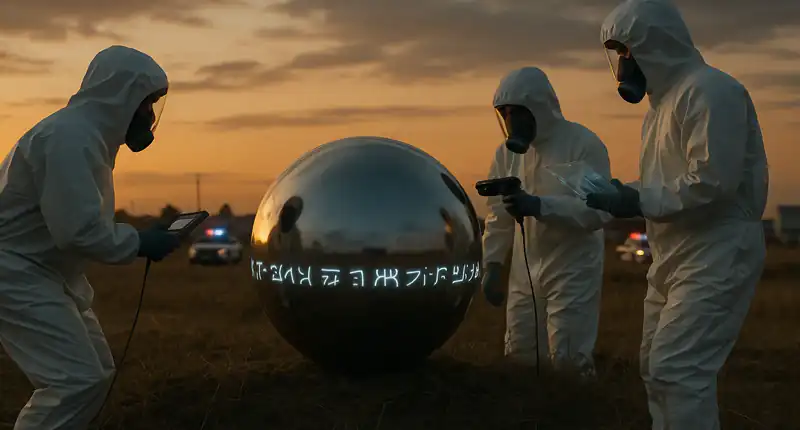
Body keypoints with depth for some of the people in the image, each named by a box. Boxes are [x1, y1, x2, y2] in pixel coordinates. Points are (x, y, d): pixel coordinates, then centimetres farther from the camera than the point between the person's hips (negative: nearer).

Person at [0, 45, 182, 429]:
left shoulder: (88, 132, 12)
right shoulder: (70, 136, -22)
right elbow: (78, 229, -27)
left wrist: (138, 238, 4)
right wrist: (140, 243, -16)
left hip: (47, 273, 11)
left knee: (95, 371, 12)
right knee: (75, 380, -15)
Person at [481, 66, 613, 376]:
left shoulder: (583, 144, -14)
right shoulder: (508, 151, 5)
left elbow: (599, 210, -24)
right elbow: (499, 215, 11)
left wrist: (539, 206, -33)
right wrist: (492, 265, 6)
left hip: (573, 269, -6)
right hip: (525, 270, 6)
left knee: (568, 359, -6)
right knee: (519, 354, 12)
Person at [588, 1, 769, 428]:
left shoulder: (708, 90, -15)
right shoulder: (663, 99, 16)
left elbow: (712, 181, -24)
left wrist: (640, 203, -18)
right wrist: (626, 195, 0)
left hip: (716, 256, -10)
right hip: (674, 258, 10)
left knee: (677, 369, -14)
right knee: (656, 368, 13)